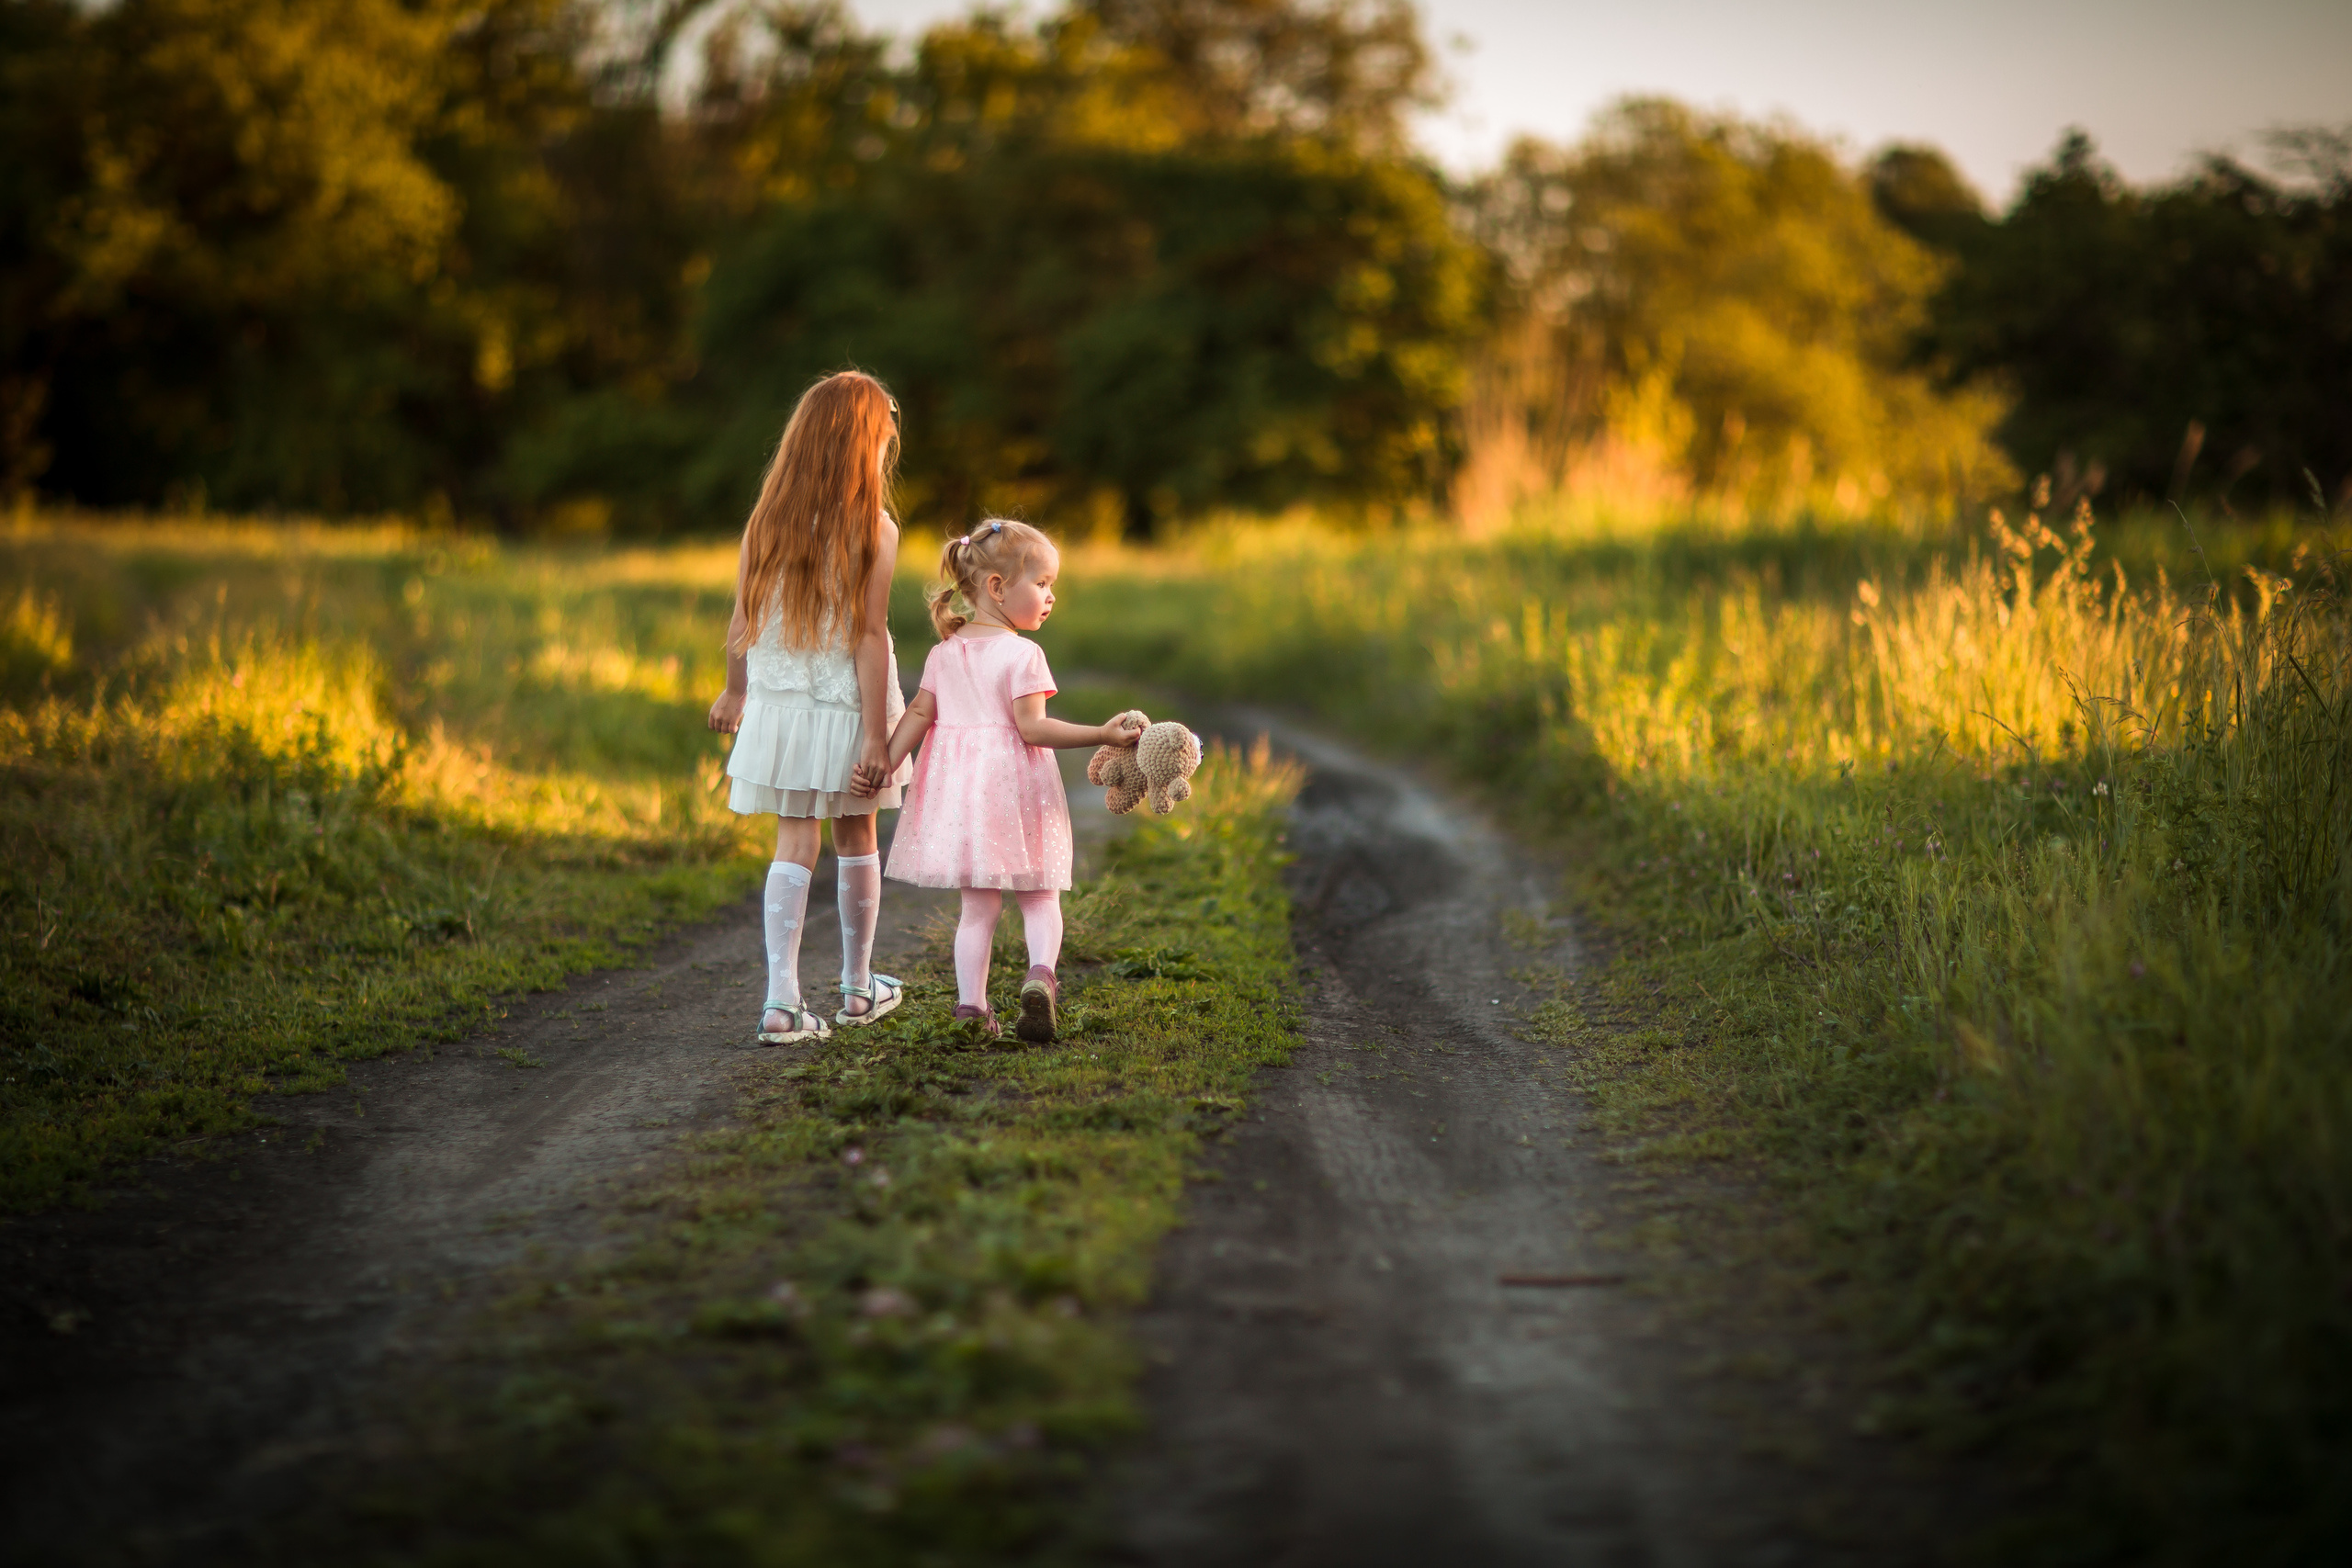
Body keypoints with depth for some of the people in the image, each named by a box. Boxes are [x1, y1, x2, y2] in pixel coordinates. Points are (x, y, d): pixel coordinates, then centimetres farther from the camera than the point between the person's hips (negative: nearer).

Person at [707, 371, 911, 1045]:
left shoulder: (766, 520, -2)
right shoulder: (872, 528, -13)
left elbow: (743, 621, 3)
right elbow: (869, 636, -16)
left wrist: (735, 692, 19)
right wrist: (876, 734, -13)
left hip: (779, 704, 2)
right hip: (847, 704, -2)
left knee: (794, 844, 4)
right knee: (856, 839, 14)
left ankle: (782, 1000, -7)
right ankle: (859, 986, 28)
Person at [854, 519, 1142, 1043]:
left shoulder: (945, 651, 8)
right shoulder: (1021, 654, -11)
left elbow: (919, 713, 2)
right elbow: (1031, 727, -18)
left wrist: (888, 759, 3)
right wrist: (1102, 735, -19)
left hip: (961, 788, 5)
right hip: (1015, 787, -5)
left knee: (978, 906, 11)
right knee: (1039, 897, 7)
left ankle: (970, 1005, 5)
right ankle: (1040, 972, -19)